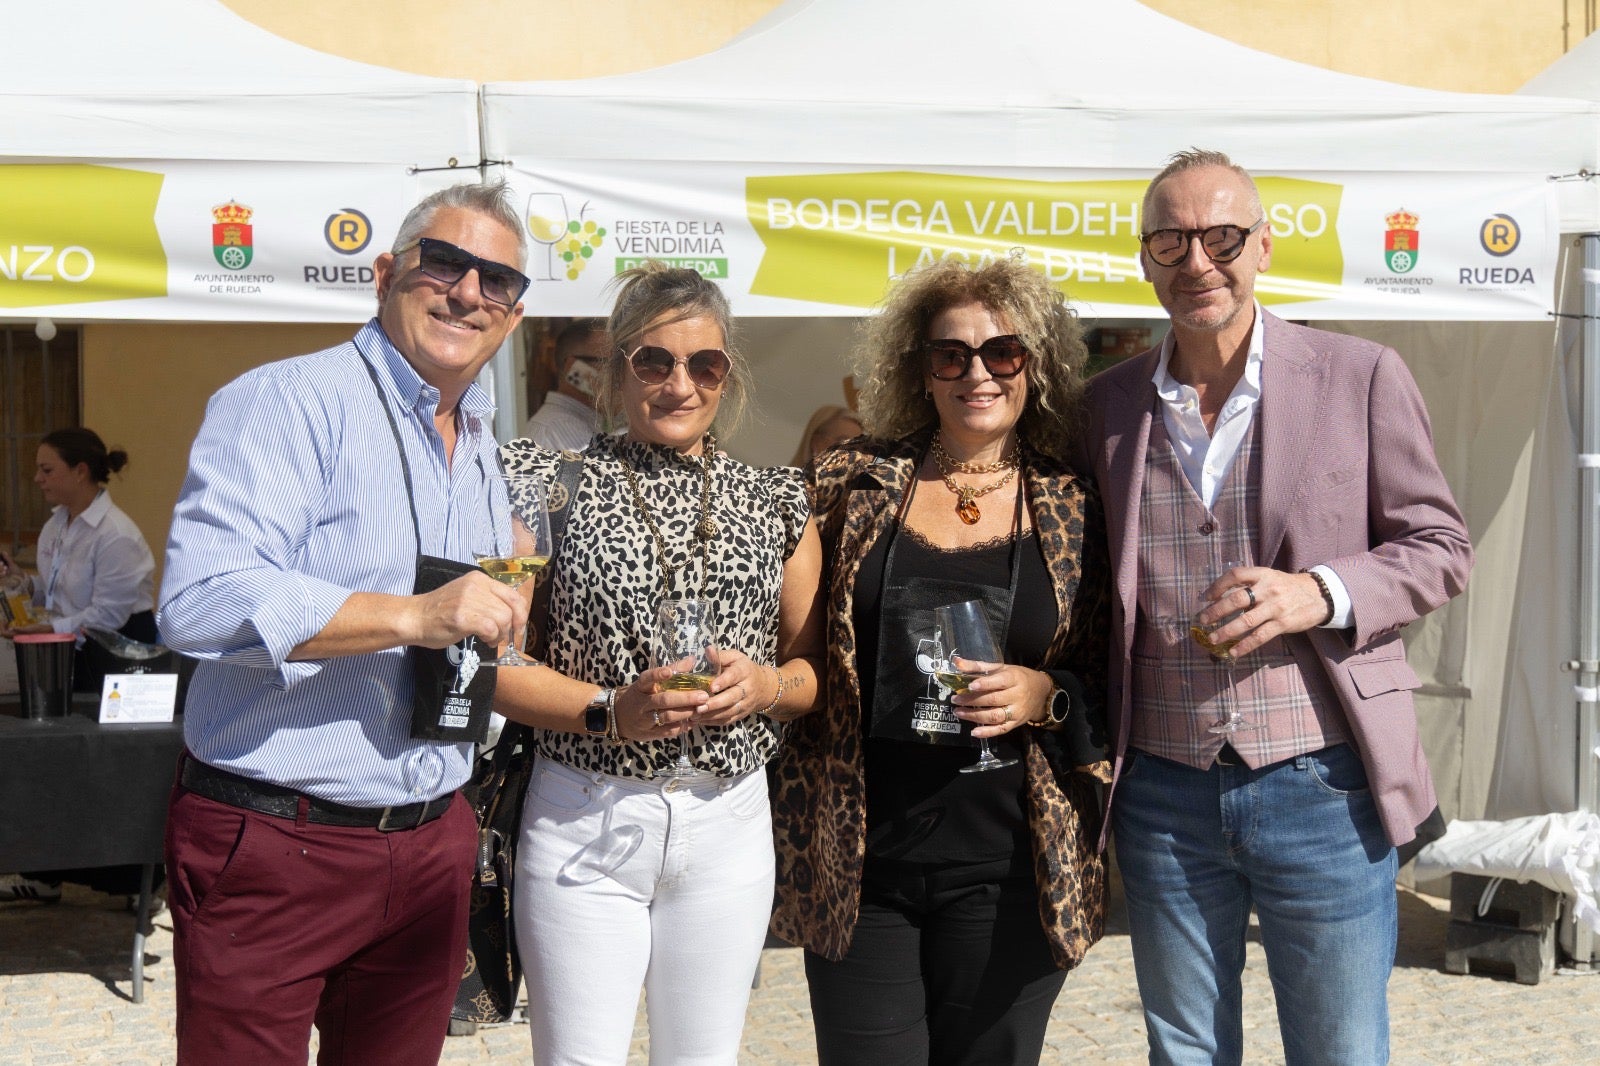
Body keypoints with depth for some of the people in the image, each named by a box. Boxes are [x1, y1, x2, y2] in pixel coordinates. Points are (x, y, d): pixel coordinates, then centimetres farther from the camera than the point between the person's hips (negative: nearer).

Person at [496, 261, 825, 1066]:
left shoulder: (775, 503, 7)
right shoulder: (552, 485, -2)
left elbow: (815, 669, 11)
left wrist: (763, 685, -10)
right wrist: (610, 711, -19)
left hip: (730, 824, 3)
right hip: (584, 817, -3)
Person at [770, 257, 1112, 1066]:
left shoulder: (1077, 510, 3)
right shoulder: (852, 485, 4)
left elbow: (1117, 685, 8)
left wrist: (1046, 695, -12)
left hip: (1007, 869, 0)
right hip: (855, 859, 0)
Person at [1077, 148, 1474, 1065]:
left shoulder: (1362, 378, -2)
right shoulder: (1108, 403, 6)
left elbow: (1441, 547, 1)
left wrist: (1321, 594, -18)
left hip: (1321, 785, -2)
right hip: (1162, 793, 3)